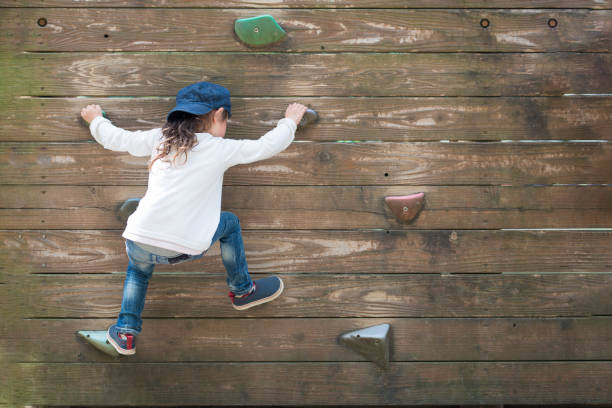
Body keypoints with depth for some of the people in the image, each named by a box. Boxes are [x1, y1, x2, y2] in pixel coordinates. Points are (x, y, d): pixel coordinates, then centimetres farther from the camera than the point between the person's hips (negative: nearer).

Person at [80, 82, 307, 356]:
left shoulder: (160, 138, 13)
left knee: (139, 266, 37)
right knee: (229, 223, 25)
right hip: (185, 248, -3)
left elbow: (116, 139, 23)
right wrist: (290, 120, 32)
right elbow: (269, 146, 13)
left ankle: (126, 332, 27)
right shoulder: (221, 149, 5)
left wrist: (96, 120, 43)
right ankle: (242, 291, 36)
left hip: (141, 243, 3)